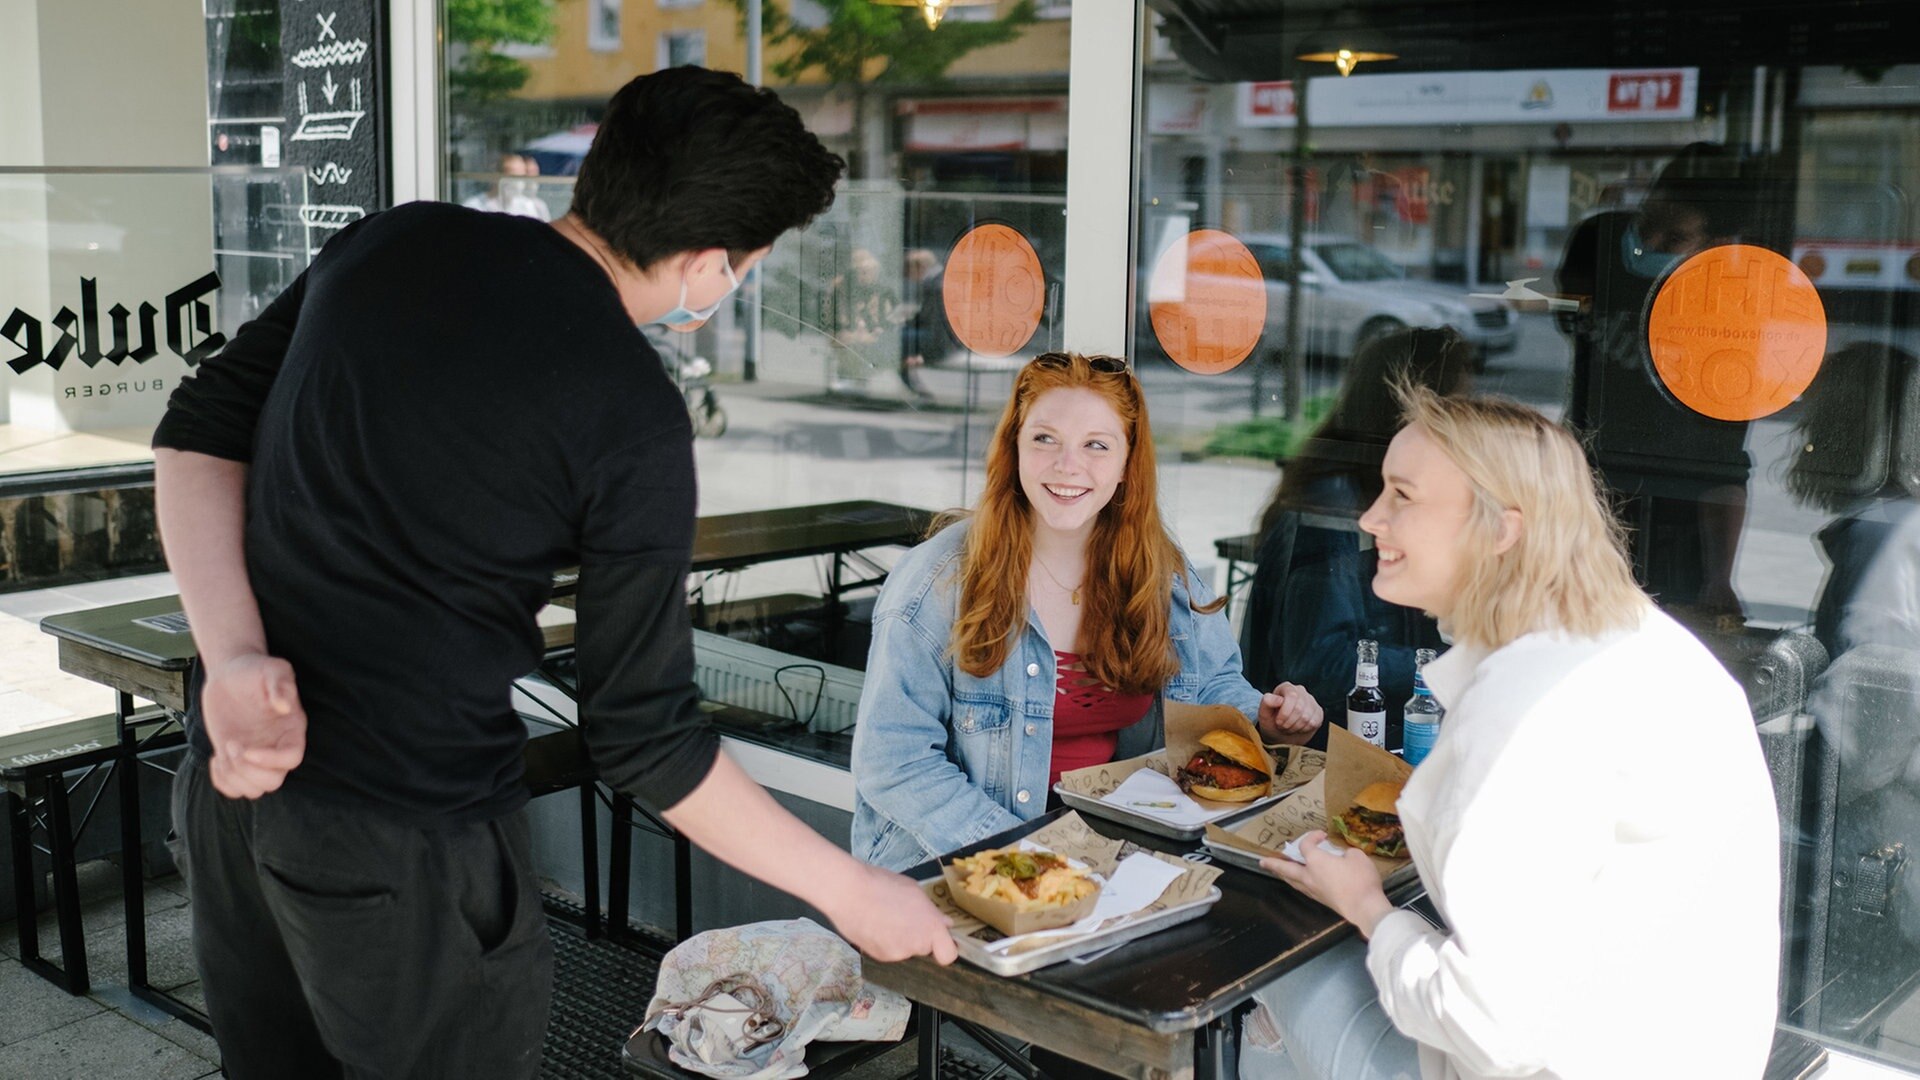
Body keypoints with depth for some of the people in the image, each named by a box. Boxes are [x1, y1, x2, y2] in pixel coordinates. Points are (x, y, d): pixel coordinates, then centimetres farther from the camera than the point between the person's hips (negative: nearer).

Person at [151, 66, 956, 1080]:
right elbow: (643, 736, -13)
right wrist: (850, 890, -3)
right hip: (405, 842, -6)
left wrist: (234, 656, -9)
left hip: (227, 778, 7)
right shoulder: (633, 423, -17)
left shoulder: (389, 242, 0)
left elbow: (198, 433, 0)